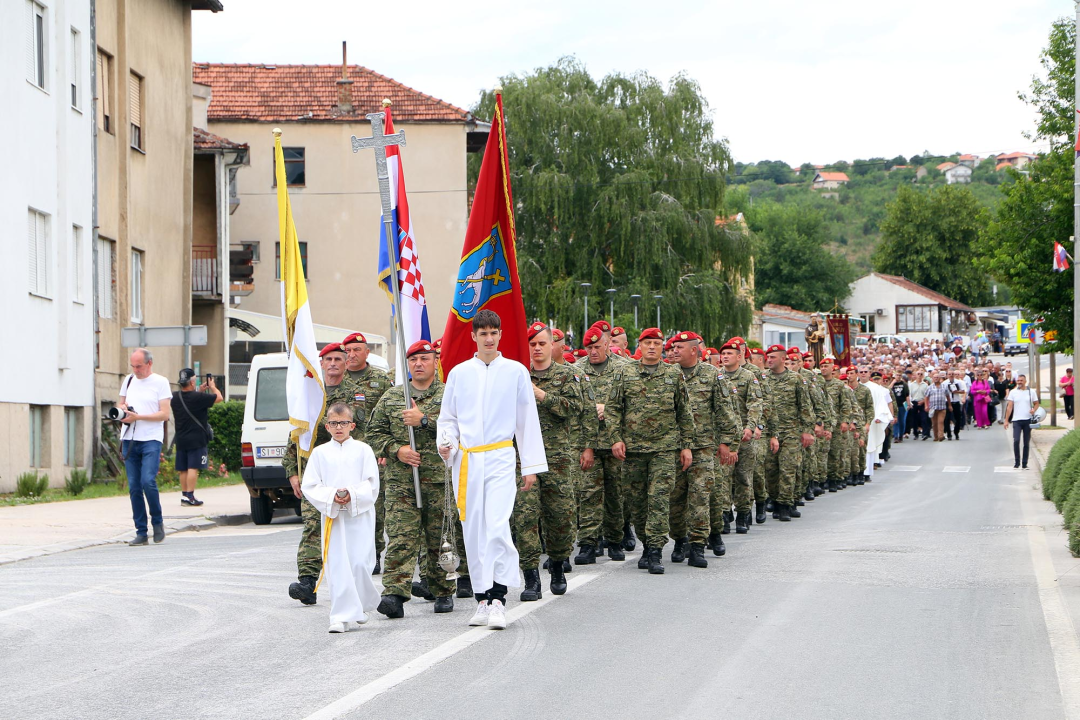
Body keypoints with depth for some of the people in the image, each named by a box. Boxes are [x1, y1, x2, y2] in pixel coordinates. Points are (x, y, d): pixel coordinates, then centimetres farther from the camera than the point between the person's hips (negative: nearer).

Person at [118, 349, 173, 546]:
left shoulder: (160, 382, 0)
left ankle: (157, 522, 3)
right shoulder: (129, 381, 16)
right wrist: (121, 409, 3)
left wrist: (138, 417, -15)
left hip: (151, 439, -5)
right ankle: (141, 533, 5)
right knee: (134, 487, 2)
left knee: (147, 481, -18)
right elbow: (121, 404, 27)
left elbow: (164, 414, -6)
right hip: (129, 440, 5)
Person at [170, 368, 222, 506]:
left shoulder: (175, 397, 2)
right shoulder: (197, 397, -16)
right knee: (193, 468, -7)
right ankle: (189, 496, -12)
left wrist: (201, 391, 21)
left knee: (183, 469, 11)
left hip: (181, 439, 6)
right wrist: (212, 387, 14)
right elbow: (218, 397, -5)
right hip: (196, 439, -6)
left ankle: (184, 495, 14)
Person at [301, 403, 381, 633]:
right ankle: (342, 616, -3)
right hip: (332, 517, 1)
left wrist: (352, 495, -17)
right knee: (337, 568, -3)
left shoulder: (363, 450, 4)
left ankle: (362, 605, 20)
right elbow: (309, 486, 2)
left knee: (360, 564, -4)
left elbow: (372, 485, -1)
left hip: (360, 517, -1)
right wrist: (331, 496, -13)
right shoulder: (320, 453, 7)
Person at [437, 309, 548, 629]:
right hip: (466, 460, 3)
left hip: (500, 458, -2)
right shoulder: (459, 373, 9)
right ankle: (482, 600, 12)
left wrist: (531, 466, 6)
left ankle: (497, 600, -16)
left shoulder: (515, 372, 5)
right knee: (473, 531, 4)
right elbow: (448, 417, 16)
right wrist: (446, 442, -6)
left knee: (497, 527, -17)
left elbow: (527, 421, 8)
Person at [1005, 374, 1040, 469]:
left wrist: (1034, 410, -10)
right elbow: (1009, 407, 3)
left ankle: (1024, 463, 12)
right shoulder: (1013, 392, 4)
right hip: (1016, 420, -1)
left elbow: (1036, 403, 13)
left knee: (1026, 443, 4)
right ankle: (1017, 461, -2)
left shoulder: (1031, 392, 6)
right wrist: (1006, 420, -3)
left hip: (1028, 420, 1)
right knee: (1016, 440, -15)